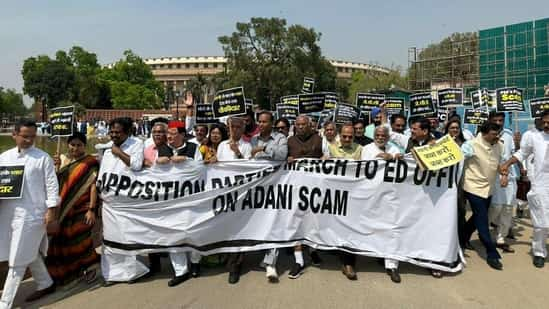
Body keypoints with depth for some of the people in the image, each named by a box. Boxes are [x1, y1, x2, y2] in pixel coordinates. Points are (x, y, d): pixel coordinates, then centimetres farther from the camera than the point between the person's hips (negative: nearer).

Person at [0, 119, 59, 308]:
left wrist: (51, 210, -10)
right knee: (29, 254, 18)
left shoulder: (43, 158, -6)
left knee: (18, 260, 1)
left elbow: (51, 185, -6)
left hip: (31, 214, -5)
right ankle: (45, 284, 36)